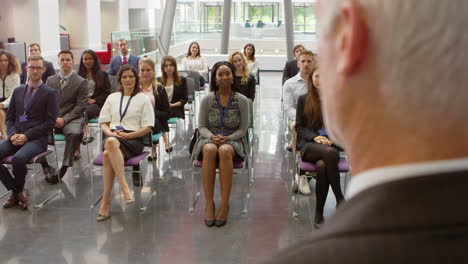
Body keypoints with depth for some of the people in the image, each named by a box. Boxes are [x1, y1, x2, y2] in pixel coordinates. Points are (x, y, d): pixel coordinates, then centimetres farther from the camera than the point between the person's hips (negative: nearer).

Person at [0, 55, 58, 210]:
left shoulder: (49, 93, 3)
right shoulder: (18, 91, 19)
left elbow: (50, 122, -5)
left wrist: (26, 136, -13)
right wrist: (13, 134, -4)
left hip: (36, 139, -5)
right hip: (16, 138, 5)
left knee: (18, 158, -33)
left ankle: (18, 191, -3)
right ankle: (16, 191, -4)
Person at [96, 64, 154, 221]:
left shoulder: (143, 99, 12)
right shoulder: (112, 98, 23)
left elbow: (147, 128, 4)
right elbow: (103, 123, 20)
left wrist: (127, 135, -11)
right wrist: (111, 133, -4)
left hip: (133, 139, -3)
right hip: (112, 137, 3)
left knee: (107, 155, -36)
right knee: (111, 142, -38)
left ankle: (106, 202, -34)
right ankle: (125, 188, -41)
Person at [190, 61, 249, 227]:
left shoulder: (242, 100, 2)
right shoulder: (207, 99, 5)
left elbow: (243, 129, 2)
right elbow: (201, 126, 6)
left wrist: (227, 138, -16)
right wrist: (212, 137, -15)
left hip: (233, 141, -1)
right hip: (209, 139, 1)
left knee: (225, 151, -38)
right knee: (210, 150, -37)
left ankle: (224, 205, -33)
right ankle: (209, 203, -33)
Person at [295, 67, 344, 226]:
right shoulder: (303, 100, 15)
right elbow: (299, 126, 10)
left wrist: (331, 138, -9)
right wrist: (315, 136, -8)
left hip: (331, 144, 0)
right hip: (308, 144, 0)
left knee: (322, 165, -36)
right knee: (328, 153, -37)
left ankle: (319, 214, -24)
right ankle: (340, 199, -28)